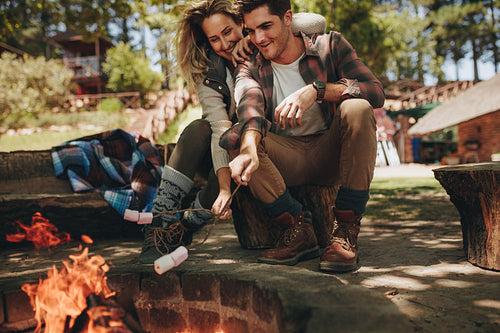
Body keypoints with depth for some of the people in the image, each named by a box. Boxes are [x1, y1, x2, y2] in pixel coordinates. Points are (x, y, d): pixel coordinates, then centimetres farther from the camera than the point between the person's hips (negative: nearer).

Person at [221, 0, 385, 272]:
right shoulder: (250, 68, 1)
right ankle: (299, 230, -20)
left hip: (331, 154, -1)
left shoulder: (330, 45, -1)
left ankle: (345, 230, -25)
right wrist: (250, 149, -46)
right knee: (233, 137, -23)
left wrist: (316, 89, -30)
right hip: (286, 161, 1)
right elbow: (249, 105, -24)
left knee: (357, 109, -29)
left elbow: (376, 92, -16)